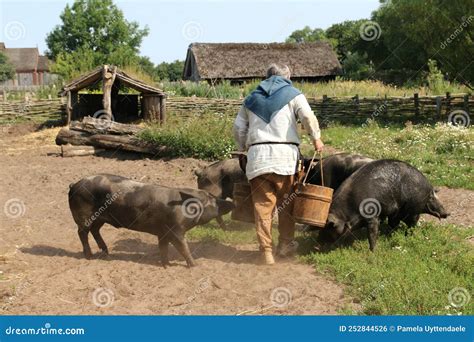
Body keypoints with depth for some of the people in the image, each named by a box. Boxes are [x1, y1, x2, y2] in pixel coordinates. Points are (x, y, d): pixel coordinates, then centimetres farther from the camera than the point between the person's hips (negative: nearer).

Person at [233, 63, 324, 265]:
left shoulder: (252, 98, 20)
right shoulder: (293, 94, 9)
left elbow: (238, 127, 19)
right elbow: (308, 117, -6)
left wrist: (244, 148, 31)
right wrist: (316, 139, 7)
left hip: (257, 155, 3)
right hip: (284, 154, -2)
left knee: (262, 205, 3)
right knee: (286, 203, 11)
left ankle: (266, 251, 4)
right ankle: (285, 245, 19)